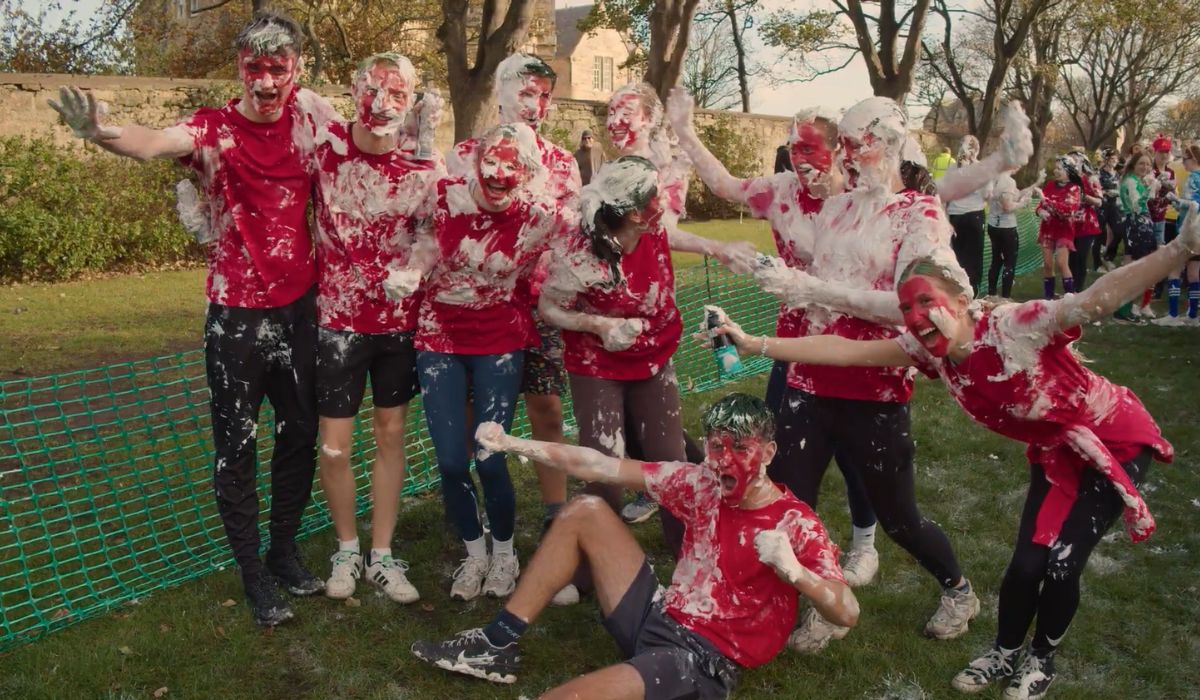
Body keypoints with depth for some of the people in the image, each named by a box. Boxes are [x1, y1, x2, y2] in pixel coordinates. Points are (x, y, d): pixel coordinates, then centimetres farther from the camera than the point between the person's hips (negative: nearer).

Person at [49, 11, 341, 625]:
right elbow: (153, 143, -32)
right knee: (237, 448, 4)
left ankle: (285, 551, 34)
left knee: (300, 437, 14)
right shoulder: (213, 129, -11)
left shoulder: (310, 113, -1)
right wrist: (98, 131, -52)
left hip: (298, 305, 3)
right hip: (235, 314, -3)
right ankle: (253, 574, 21)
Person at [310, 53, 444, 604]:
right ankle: (346, 547, 27)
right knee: (335, 445, 1)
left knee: (391, 434, 11)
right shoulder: (323, 142, -8)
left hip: (400, 318, 1)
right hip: (338, 318, -1)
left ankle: (382, 556, 26)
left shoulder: (424, 167, -7)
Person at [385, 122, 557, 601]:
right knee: (451, 463, -2)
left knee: (490, 461, -8)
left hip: (500, 341, -1)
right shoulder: (445, 196, -12)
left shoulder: (538, 217, -12)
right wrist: (406, 277, -12)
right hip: (440, 338, 1)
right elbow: (426, 248, 2)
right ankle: (474, 553, 26)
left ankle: (504, 554, 21)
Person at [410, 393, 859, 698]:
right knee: (586, 511, 1)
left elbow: (848, 614, -19)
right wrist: (514, 444, -3)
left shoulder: (796, 525, -15)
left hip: (704, 661, -7)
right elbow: (599, 468, -1)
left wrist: (792, 570, -38)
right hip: (658, 619, 7)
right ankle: (497, 645, 5)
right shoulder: (702, 484, 0)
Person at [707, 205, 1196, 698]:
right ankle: (1005, 653, 28)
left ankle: (1041, 659, 21)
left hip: (1115, 440, -5)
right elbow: (845, 350, -16)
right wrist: (753, 344, -19)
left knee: (1061, 562, -8)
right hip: (1054, 451, 5)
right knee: (1028, 562, -1)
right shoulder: (927, 350, -15)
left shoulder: (1015, 327, -32)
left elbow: (1098, 299, -44)